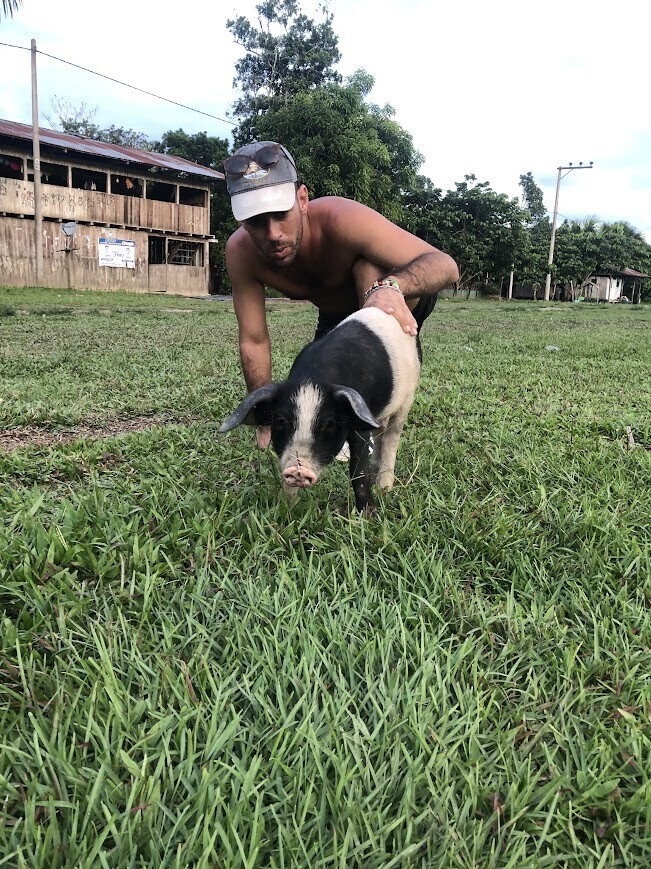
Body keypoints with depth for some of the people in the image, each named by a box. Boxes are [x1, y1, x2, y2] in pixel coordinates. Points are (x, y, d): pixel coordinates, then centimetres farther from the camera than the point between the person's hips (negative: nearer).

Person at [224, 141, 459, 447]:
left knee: (368, 265, -38)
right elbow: (253, 340, -19)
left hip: (402, 299, -4)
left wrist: (391, 286, -63)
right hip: (337, 315, 4)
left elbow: (445, 265, -43)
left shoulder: (341, 220, -41)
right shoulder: (240, 252, -28)